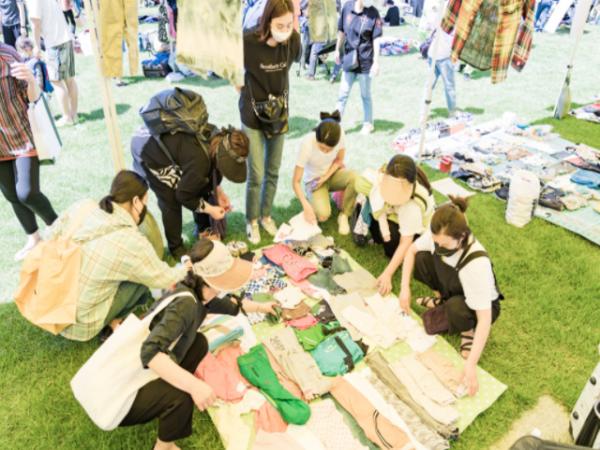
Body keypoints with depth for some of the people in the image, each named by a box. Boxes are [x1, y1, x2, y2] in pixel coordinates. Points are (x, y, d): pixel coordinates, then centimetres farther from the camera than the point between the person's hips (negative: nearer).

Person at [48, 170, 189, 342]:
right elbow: (165, 279, -7)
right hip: (77, 325, -6)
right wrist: (186, 269, 13)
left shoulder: (81, 207, -8)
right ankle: (113, 323, 10)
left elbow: (53, 235, 8)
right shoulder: (132, 242, -22)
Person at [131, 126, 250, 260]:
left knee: (203, 186, 8)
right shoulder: (199, 159, -40)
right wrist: (209, 209, -15)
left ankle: (203, 230, 28)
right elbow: (183, 195, -24)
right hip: (149, 153, -8)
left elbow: (213, 169, 5)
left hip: (170, 145, 8)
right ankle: (175, 247, 11)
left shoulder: (217, 141, -17)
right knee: (172, 202, -10)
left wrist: (218, 191, -5)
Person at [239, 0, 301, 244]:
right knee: (256, 176, 0)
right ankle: (251, 221, 22)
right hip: (253, 117, -4)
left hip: (279, 115, 4)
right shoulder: (248, 42, -22)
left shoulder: (293, 41, -11)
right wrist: (246, 90, -2)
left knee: (273, 172, 14)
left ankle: (266, 216, 35)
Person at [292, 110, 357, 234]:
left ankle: (344, 216, -10)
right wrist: (306, 206, -37)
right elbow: (296, 181, -25)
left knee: (354, 177, -32)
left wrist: (325, 178, -20)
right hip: (314, 179, -2)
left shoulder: (340, 134, -25)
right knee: (323, 215, -27)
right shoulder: (308, 144, -32)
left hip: (332, 173, 3)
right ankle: (311, 200, 9)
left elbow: (338, 161, -4)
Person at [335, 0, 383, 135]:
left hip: (365, 61, -2)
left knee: (365, 95, 11)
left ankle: (368, 123, 27)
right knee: (343, 93, 8)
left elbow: (376, 39, -10)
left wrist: (376, 62, -13)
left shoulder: (373, 13, -9)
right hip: (349, 59, 2)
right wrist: (337, 50, 16)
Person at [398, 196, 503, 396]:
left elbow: (485, 319, -39)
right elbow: (412, 250, -5)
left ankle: (468, 330, -3)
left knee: (455, 307, -39)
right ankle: (440, 297, 10)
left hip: (478, 306, -5)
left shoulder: (477, 263, -41)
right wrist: (405, 288, -13)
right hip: (453, 288, 5)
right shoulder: (439, 237, -27)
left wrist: (471, 365, -42)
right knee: (421, 258, -18)